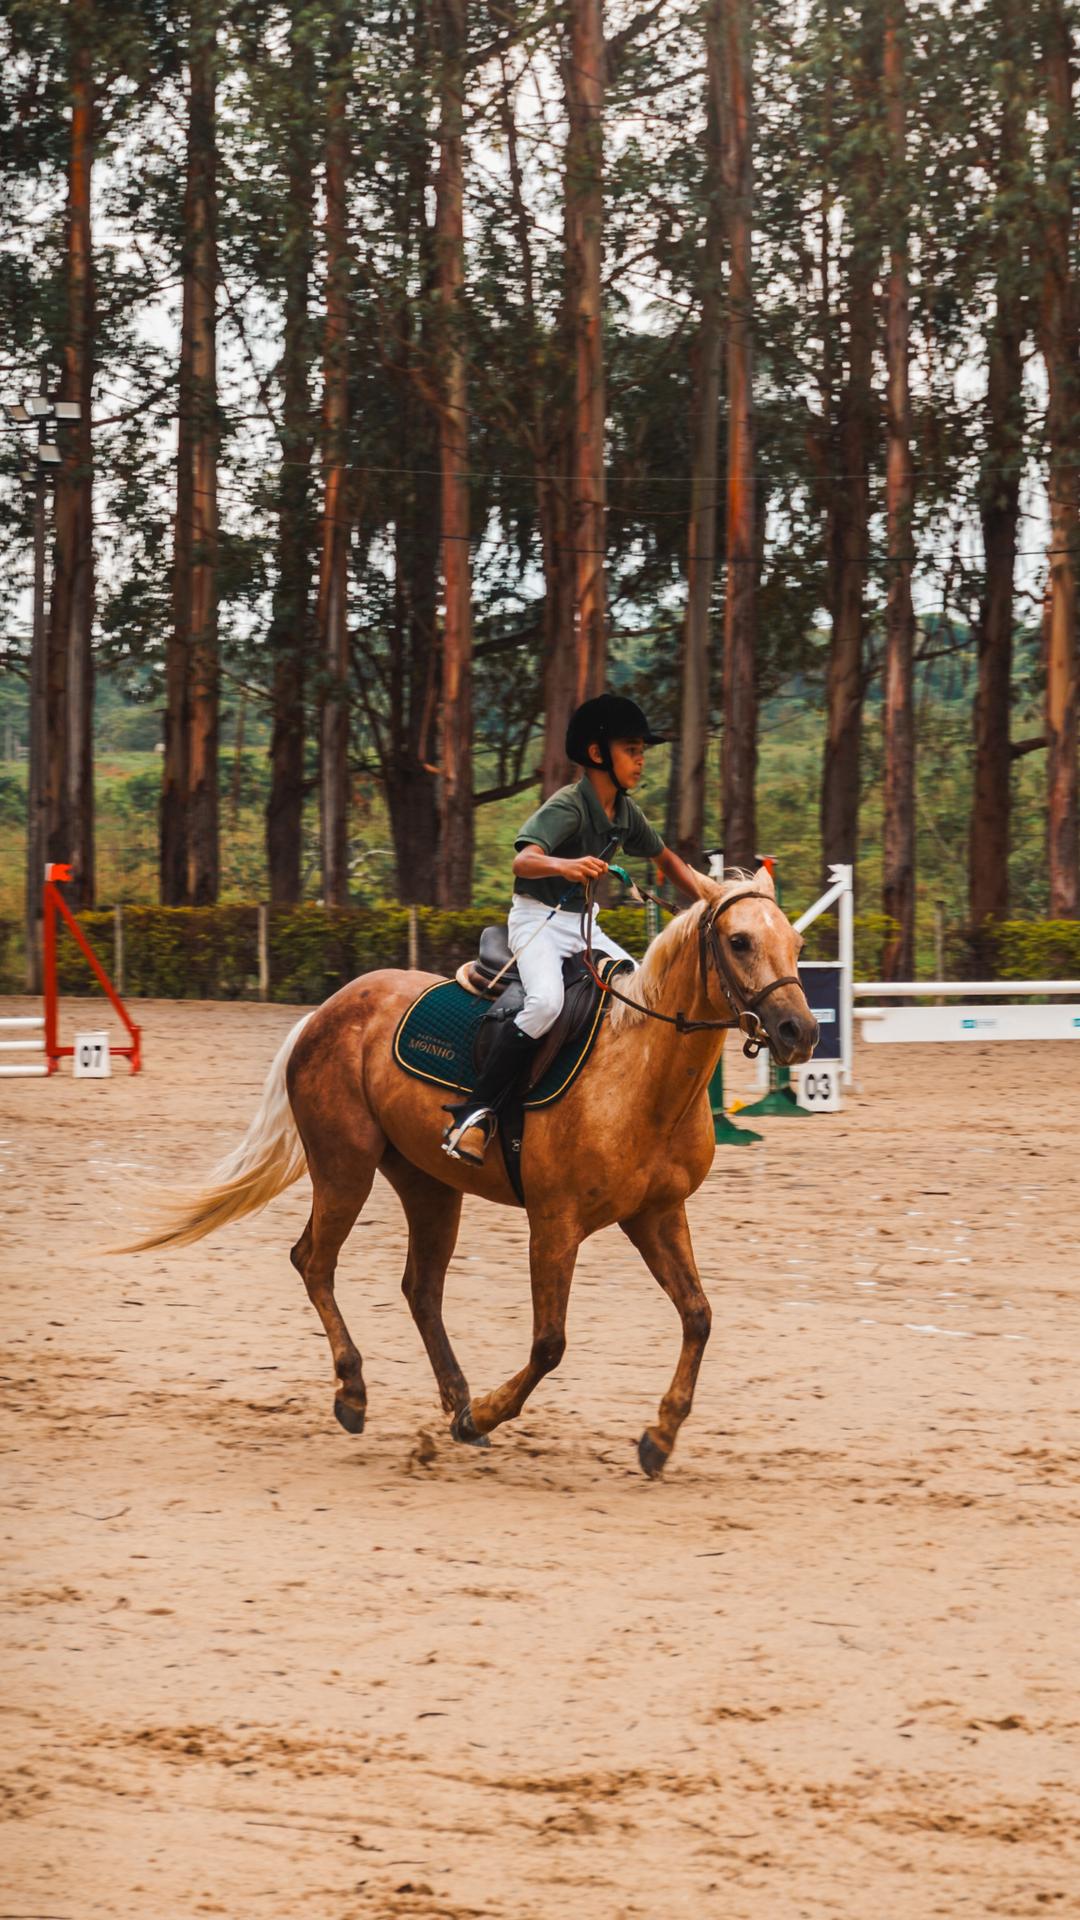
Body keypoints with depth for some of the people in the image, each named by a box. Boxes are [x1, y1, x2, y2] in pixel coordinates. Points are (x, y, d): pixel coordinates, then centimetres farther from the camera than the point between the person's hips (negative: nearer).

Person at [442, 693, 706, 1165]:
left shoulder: (625, 813, 7)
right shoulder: (568, 806, -17)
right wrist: (565, 865, -53)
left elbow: (667, 861, 23)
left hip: (584, 926, 8)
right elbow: (523, 861, -32)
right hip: (537, 920, -8)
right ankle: (476, 1113, -31)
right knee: (546, 1002, -33)